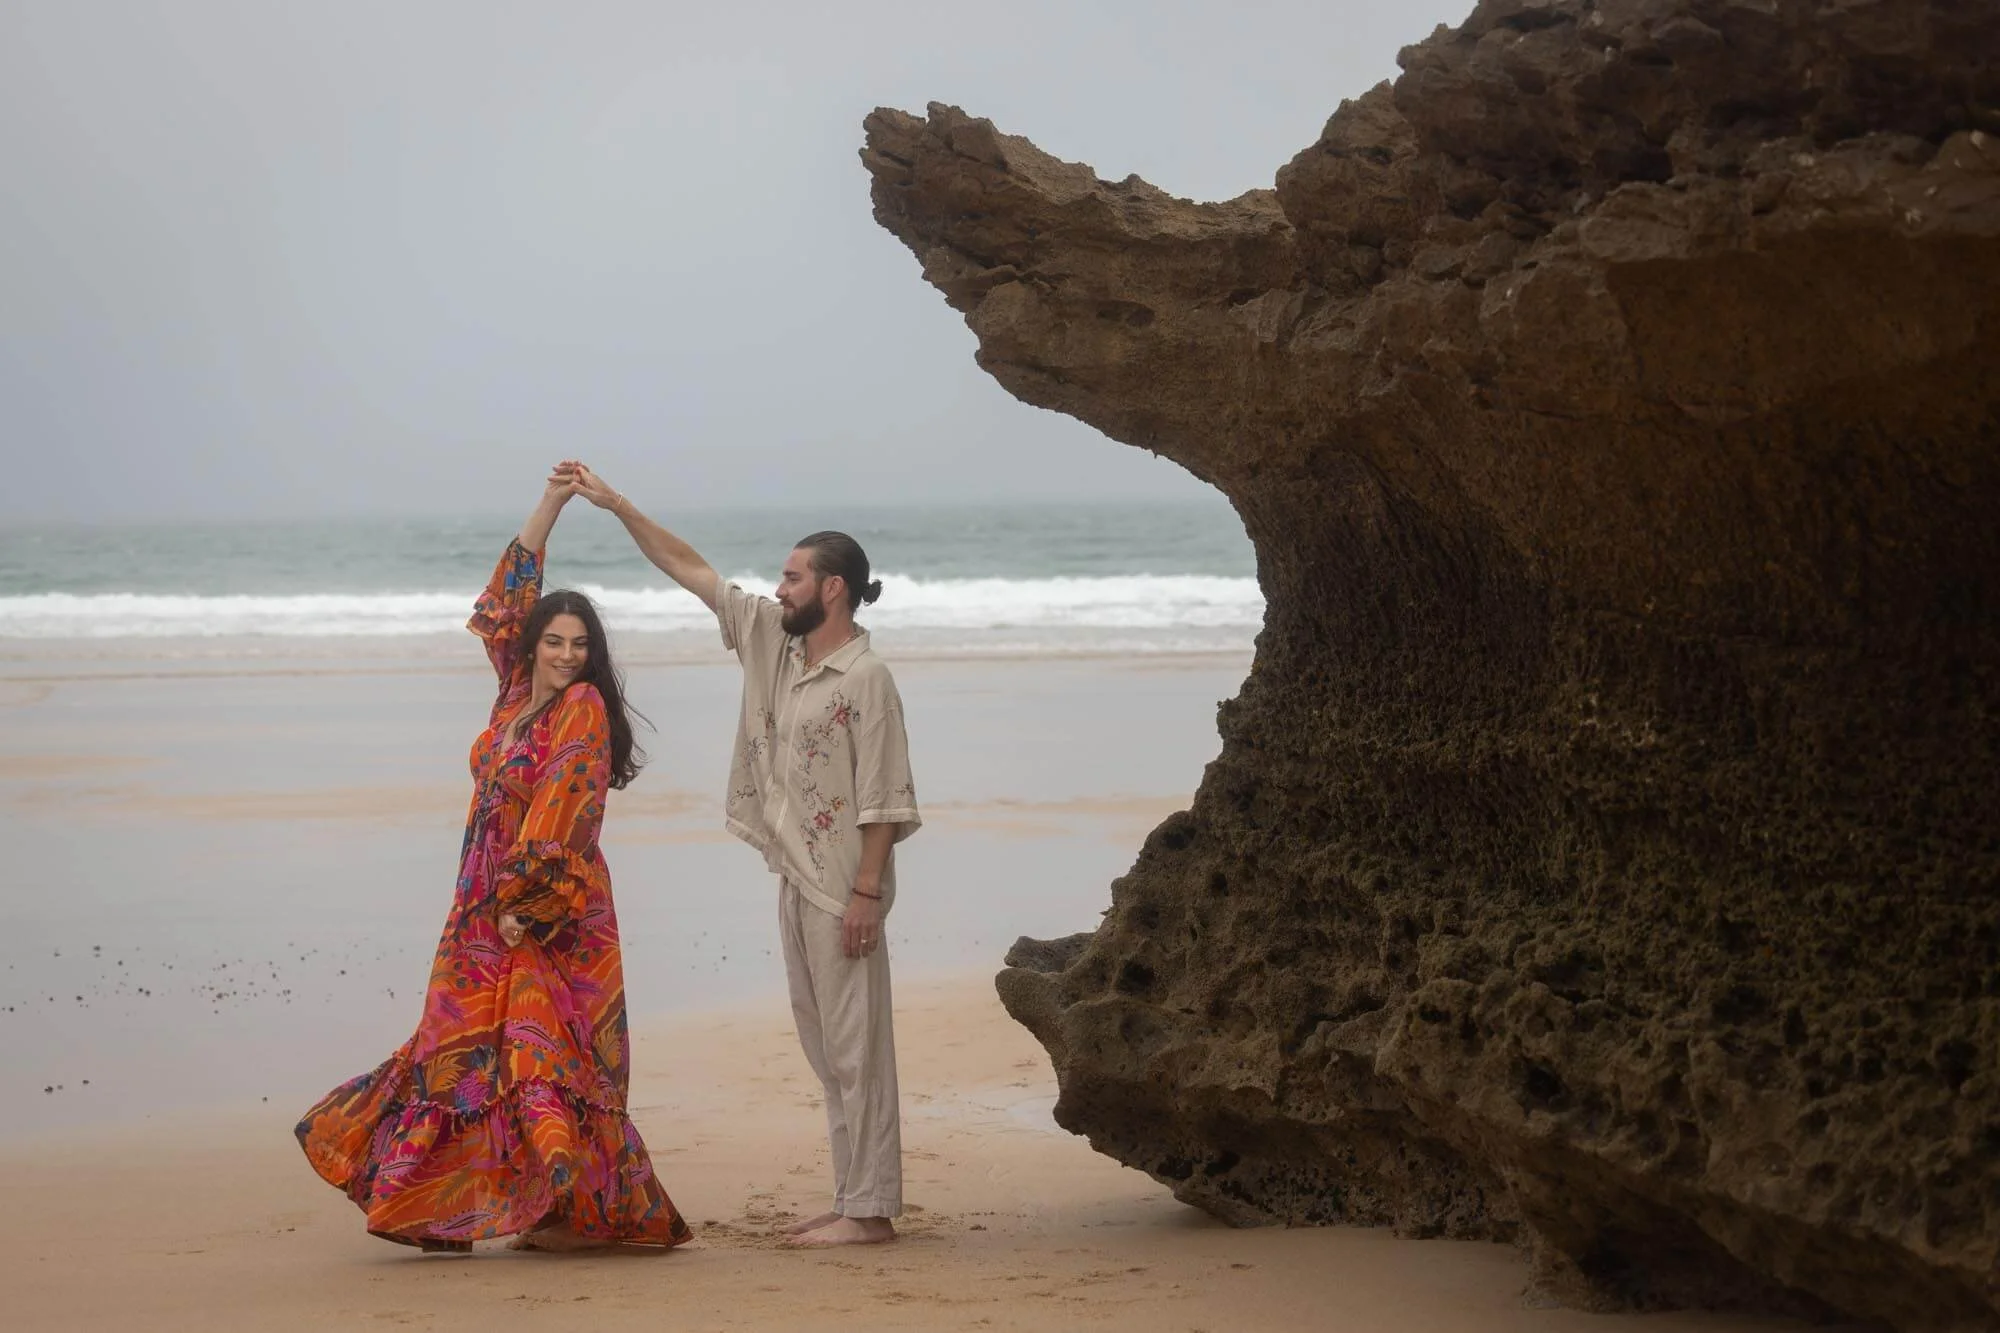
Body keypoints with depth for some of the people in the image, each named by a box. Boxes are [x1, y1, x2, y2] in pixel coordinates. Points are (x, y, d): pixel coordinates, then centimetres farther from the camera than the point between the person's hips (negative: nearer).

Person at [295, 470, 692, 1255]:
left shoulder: (582, 707, -10)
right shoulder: (519, 693, 10)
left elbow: (562, 813, -17)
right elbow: (510, 596, 15)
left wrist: (526, 905, -19)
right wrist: (551, 504, 13)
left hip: (553, 913, -7)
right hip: (491, 905, 7)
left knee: (546, 1049, -10)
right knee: (467, 1045, 7)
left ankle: (579, 1208, -9)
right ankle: (447, 1209, 11)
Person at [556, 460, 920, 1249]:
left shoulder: (865, 679, -12)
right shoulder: (771, 642, 12)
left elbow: (882, 799, -16)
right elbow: (690, 570, 16)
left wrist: (866, 893, -20)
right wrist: (615, 505, 15)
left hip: (841, 886, -9)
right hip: (796, 881, 9)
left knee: (855, 1044, -6)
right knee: (824, 1044, 11)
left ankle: (869, 1211, -3)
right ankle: (852, 1199, 17)